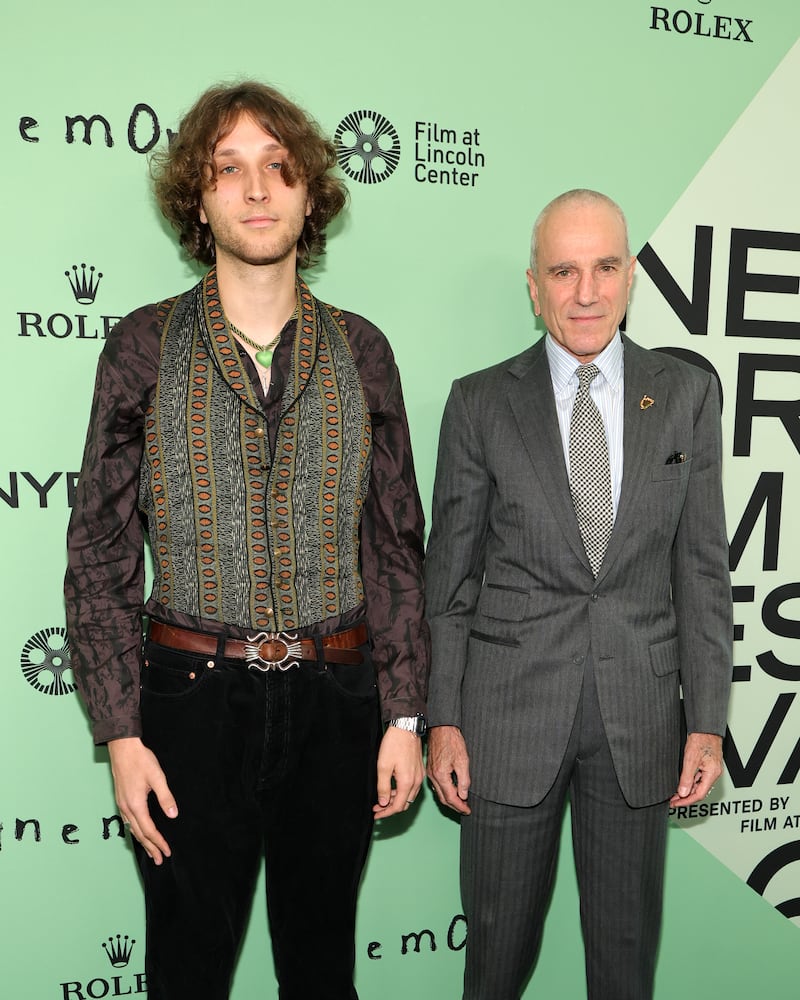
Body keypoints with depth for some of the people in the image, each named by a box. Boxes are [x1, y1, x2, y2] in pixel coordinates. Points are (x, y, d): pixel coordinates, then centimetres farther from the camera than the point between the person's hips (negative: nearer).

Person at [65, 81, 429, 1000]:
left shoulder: (359, 351, 3)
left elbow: (397, 544, 4)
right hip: (193, 693, -1)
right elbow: (100, 553, -1)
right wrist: (120, 733, -6)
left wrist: (405, 714, 1)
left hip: (335, 699, 2)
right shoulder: (145, 346, -1)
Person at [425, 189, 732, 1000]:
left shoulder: (686, 396, 1)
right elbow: (450, 573, 0)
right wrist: (442, 720, -3)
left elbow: (702, 568, 2)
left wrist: (707, 721, -1)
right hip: (511, 708, -1)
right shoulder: (480, 402, -2)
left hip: (639, 713, 1)